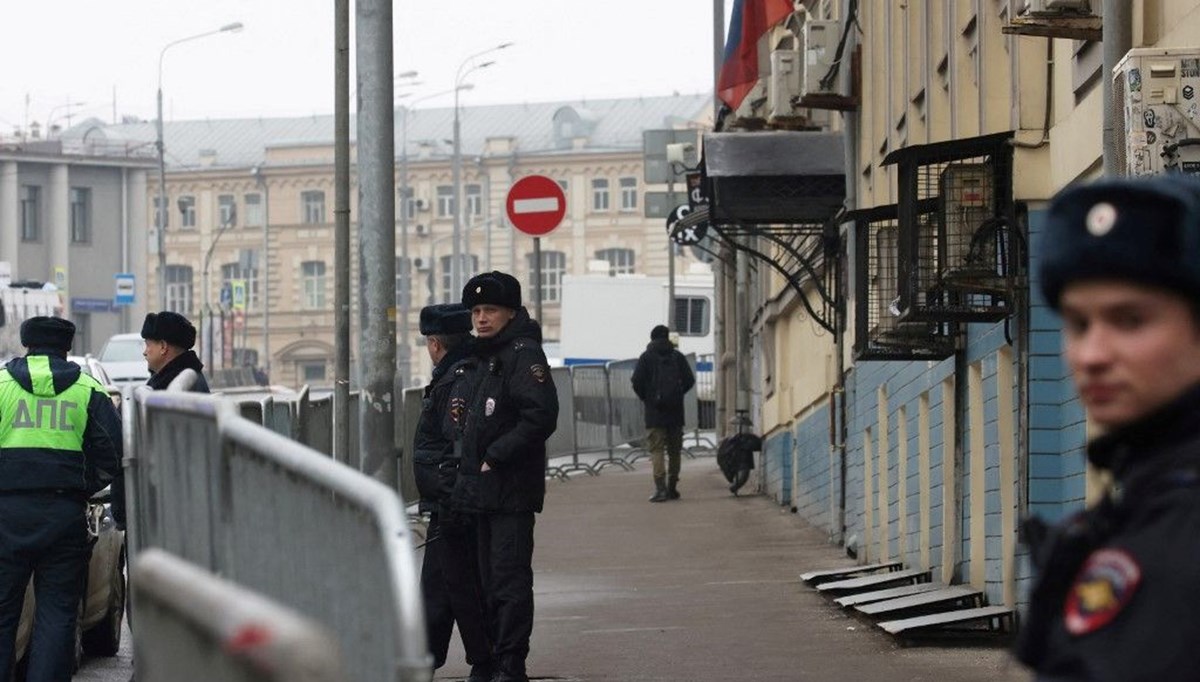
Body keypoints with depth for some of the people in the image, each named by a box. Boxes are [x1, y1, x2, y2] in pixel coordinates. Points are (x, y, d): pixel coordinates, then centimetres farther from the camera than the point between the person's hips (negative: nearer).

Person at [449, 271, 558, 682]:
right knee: (490, 582, 13)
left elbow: (541, 416, -21)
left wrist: (495, 457, -18)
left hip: (513, 489, -9)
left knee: (510, 579, -9)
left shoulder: (523, 356, -11)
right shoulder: (475, 361, 18)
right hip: (481, 490, 9)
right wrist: (466, 460, 12)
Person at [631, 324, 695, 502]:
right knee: (674, 450, 12)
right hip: (675, 411, 3)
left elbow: (637, 381, -8)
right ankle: (672, 488, 14)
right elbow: (689, 380, 2)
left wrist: (645, 398, 9)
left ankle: (660, 488, -18)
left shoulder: (646, 357, -1)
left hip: (654, 412, -3)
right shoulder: (677, 357, 6)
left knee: (656, 449, -5)